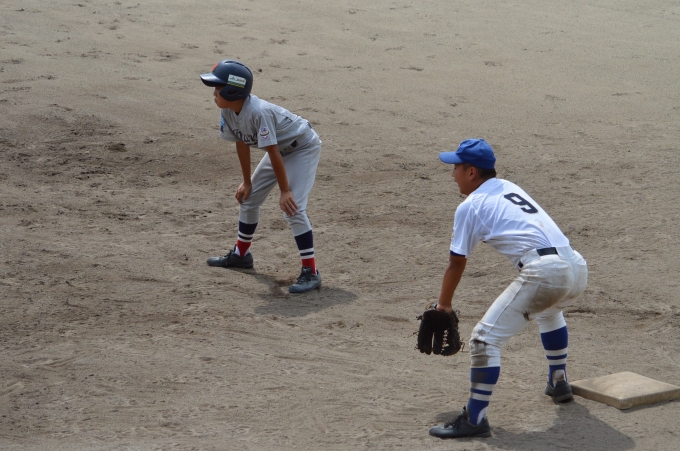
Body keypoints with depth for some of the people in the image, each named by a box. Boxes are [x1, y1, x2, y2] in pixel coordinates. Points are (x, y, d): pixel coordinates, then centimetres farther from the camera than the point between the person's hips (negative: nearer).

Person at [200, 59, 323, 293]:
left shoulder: (258, 112, -37)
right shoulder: (228, 111, -12)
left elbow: (273, 153, -32)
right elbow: (242, 143, 1)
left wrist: (285, 190, -27)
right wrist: (246, 181, 6)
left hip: (303, 148, -9)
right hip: (281, 149, 9)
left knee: (293, 208, -21)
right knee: (248, 198, 15)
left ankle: (311, 272, -16)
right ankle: (241, 254, 35)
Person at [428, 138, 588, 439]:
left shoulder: (470, 206, 4)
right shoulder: (510, 188, 25)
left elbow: (457, 263, 8)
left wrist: (443, 305, 22)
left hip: (543, 273, -8)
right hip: (577, 269, 8)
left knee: (485, 338, -5)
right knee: (549, 311, 40)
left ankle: (475, 419, -8)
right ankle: (559, 384, 51)